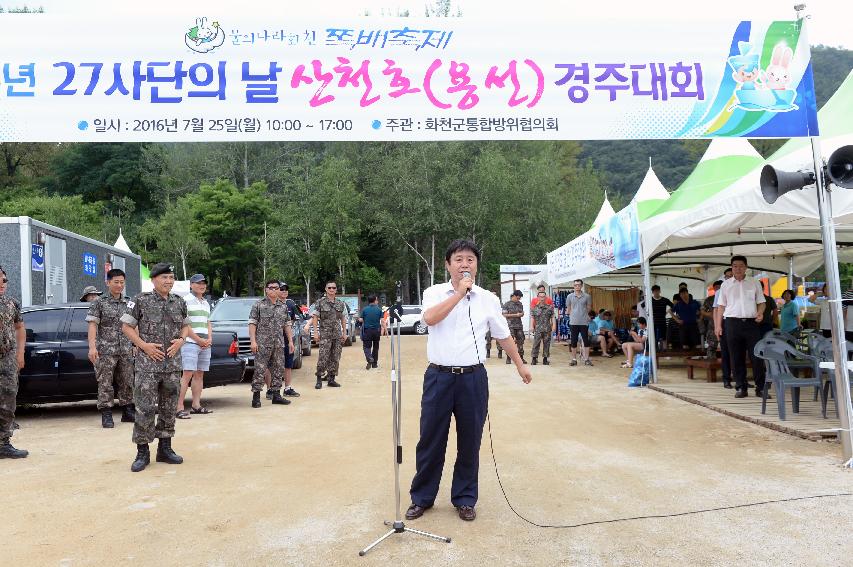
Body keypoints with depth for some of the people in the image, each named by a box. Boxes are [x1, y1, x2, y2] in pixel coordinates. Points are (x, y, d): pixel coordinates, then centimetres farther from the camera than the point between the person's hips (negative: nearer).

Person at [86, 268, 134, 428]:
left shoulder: (128, 303, 13)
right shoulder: (99, 302, 0)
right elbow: (93, 325, -7)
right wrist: (92, 347, -16)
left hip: (126, 350, 5)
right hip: (105, 350, -4)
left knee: (127, 382, 9)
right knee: (105, 383, -2)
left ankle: (127, 412, 19)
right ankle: (106, 415, 5)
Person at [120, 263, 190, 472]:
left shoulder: (179, 302, 7)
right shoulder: (141, 300, -4)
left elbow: (185, 325, 18)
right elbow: (126, 326, -1)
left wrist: (180, 340, -3)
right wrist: (144, 345, -11)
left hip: (173, 364, 4)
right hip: (147, 365, -4)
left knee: (168, 408, 10)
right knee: (145, 409, -4)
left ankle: (165, 449, 20)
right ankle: (142, 453, 7)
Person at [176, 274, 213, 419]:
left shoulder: (206, 303, 20)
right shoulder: (186, 300, -4)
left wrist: (209, 339, 4)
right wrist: (199, 340, -13)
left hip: (205, 344, 8)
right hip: (190, 343, -7)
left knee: (199, 374, 9)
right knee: (187, 374, -13)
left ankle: (196, 405, 15)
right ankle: (179, 408, -13)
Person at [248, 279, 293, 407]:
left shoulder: (283, 307, 13)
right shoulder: (259, 305, -2)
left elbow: (287, 325, 17)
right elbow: (252, 323, -5)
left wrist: (290, 341, 11)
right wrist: (253, 341, -13)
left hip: (279, 344, 5)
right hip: (263, 344, -5)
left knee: (278, 370, 9)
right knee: (260, 370, -5)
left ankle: (276, 395, 18)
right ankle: (256, 397, 2)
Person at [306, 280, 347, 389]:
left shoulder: (340, 303, 11)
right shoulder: (320, 302, -1)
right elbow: (315, 318, -2)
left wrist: (344, 333, 10)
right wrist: (316, 332, -8)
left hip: (338, 335, 4)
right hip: (325, 335, -4)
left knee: (335, 358, 5)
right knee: (323, 358, -9)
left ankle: (331, 379, 14)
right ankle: (319, 380, 0)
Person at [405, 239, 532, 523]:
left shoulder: (488, 299, 6)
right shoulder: (435, 292, 1)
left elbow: (503, 335, 16)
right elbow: (430, 318, -21)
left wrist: (520, 365, 20)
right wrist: (460, 292, -17)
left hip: (473, 378, 1)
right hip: (439, 376, -1)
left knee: (470, 442, 10)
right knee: (430, 441, 7)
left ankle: (465, 499, 28)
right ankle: (422, 498, 25)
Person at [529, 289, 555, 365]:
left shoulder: (549, 307, 6)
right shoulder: (535, 308, 4)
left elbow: (552, 317, 5)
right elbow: (532, 317, 3)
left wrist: (554, 326, -4)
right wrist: (531, 326, -6)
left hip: (547, 329, 1)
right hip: (538, 328, -1)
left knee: (546, 344, 5)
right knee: (536, 343, -3)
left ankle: (545, 359, 14)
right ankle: (534, 358, 2)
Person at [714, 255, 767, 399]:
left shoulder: (754, 283, 11)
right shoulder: (726, 284, 11)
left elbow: (761, 302, 10)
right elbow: (721, 306, 9)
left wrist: (760, 312, -12)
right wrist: (718, 325, 2)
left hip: (751, 322, 0)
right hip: (732, 323, 0)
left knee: (756, 355, -3)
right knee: (736, 357, 2)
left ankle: (760, 387, 5)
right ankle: (741, 388, 9)